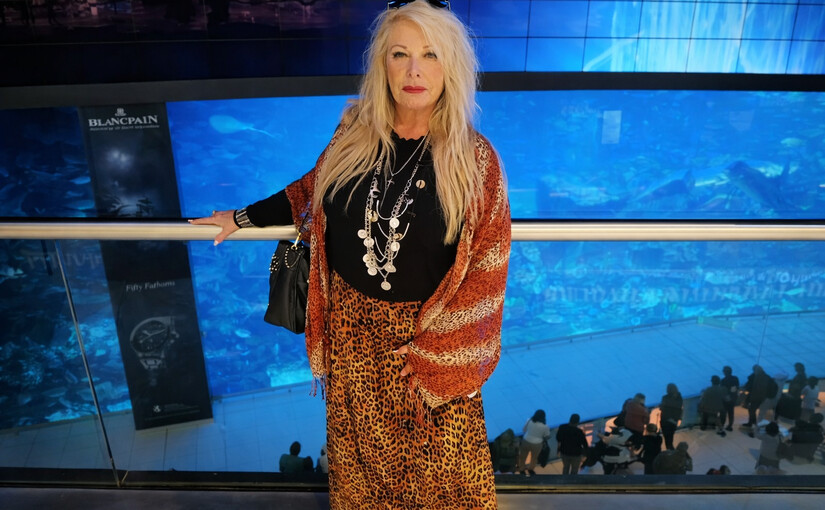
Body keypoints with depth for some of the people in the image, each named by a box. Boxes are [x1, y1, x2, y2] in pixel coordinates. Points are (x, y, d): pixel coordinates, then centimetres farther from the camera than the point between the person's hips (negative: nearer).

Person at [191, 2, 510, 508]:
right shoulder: (354, 134, -4)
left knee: (442, 465, 13)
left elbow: (487, 268, -11)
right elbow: (310, 190, 14)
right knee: (358, 450, 22)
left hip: (432, 334, -2)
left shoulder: (474, 157, -13)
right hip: (352, 325, 3)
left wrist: (432, 351, -13)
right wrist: (242, 218, 17)